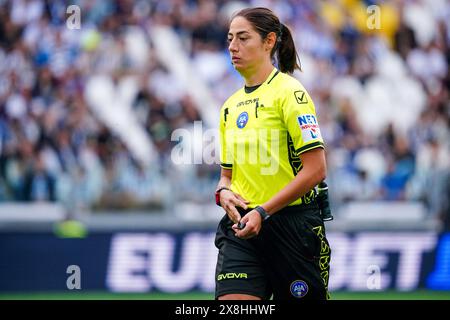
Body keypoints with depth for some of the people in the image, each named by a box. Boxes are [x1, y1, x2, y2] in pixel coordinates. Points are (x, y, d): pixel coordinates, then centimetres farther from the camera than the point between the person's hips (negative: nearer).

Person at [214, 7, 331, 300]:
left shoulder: (289, 92, -8)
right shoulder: (231, 106, 14)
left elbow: (316, 169, -14)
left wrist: (263, 212, -18)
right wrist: (224, 192, -1)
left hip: (292, 223, -5)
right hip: (243, 226, 5)